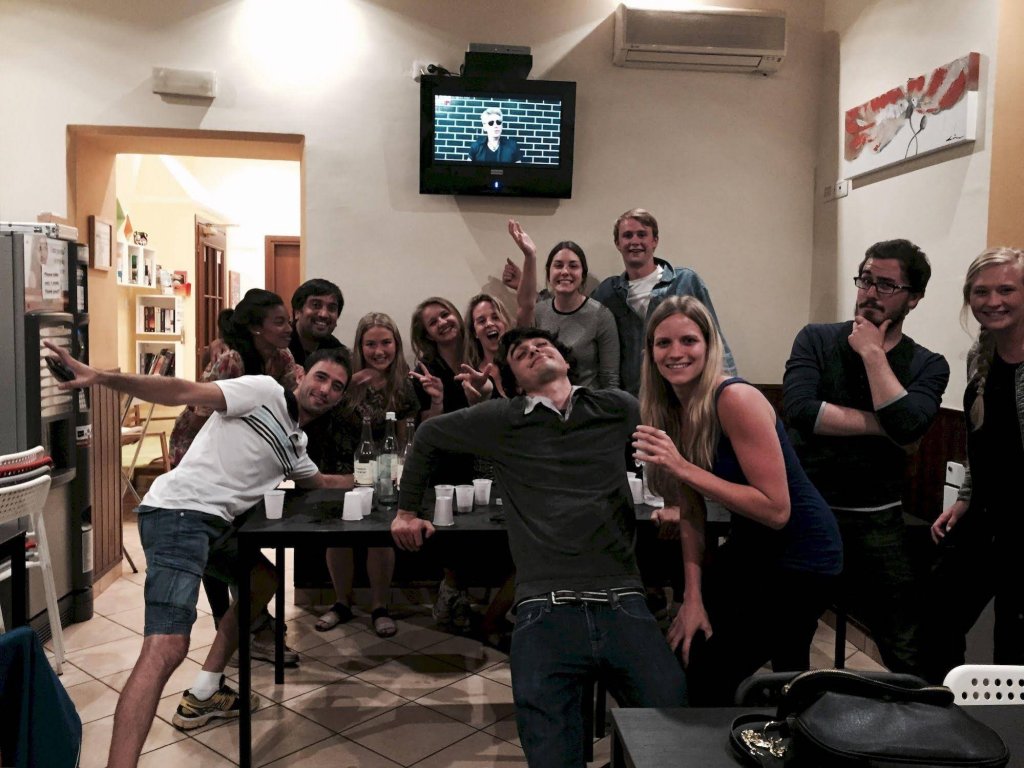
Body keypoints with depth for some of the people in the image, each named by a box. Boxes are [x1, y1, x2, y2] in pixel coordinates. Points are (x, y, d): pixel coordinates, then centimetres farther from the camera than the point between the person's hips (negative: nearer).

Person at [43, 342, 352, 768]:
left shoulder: (295, 444, 22)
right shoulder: (264, 391, -4)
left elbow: (319, 481, 40)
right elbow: (184, 391, -13)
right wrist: (103, 378, -24)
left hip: (216, 523, 10)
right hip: (178, 514, -10)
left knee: (263, 582, 26)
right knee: (167, 648, -22)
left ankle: (203, 695, 31)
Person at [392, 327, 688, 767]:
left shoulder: (619, 409, 11)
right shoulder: (502, 420, 9)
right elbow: (429, 437, 24)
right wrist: (408, 510, 29)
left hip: (622, 604, 1)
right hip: (545, 611, -1)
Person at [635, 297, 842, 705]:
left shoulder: (735, 399, -24)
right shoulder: (669, 410, -2)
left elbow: (776, 510, -27)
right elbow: (691, 513, 1)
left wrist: (683, 468, -31)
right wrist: (693, 597, -7)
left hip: (800, 555, -7)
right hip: (748, 547, 7)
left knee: (709, 680, -2)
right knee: (678, 655, 12)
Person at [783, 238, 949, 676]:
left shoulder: (928, 366, 0)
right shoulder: (816, 340, -2)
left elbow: (907, 426, -20)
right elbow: (800, 411, -19)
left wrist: (873, 353, -14)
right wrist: (882, 426, -15)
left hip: (875, 521, 0)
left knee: (907, 653, 8)